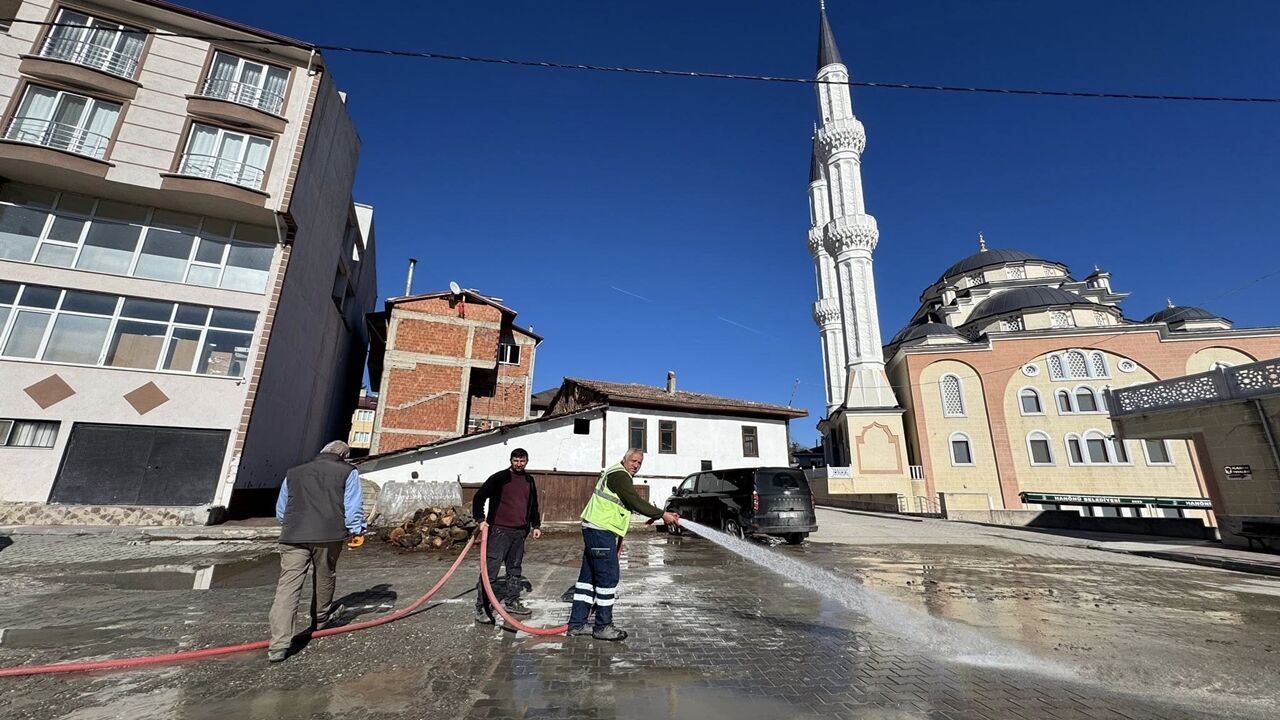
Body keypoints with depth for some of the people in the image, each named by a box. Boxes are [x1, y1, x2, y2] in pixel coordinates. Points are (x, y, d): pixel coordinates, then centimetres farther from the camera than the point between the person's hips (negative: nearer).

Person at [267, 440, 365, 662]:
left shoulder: (294, 473, 23)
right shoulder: (348, 472, 10)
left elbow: (280, 511, 29)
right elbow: (353, 508, 2)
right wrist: (356, 530, 14)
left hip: (293, 536, 2)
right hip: (329, 536, -2)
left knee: (287, 587, 1)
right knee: (325, 578, 19)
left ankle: (278, 645, -6)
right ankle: (320, 621, 39)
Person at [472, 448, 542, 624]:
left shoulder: (529, 481, 11)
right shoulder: (499, 478, -7)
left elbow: (533, 505, 20)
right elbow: (479, 497, -4)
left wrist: (536, 525, 14)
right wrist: (481, 519, -12)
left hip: (520, 532, 6)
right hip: (499, 530, -6)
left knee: (515, 570, 15)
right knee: (490, 570, -6)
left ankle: (511, 602, 29)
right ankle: (481, 608, 5)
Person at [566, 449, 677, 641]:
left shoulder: (620, 475, 19)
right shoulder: (619, 475, -14)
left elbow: (631, 504, 26)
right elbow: (636, 502, -21)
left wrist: (656, 515, 24)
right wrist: (662, 515, -15)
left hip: (596, 530, 11)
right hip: (601, 531, -11)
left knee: (589, 576, 14)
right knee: (608, 577, -2)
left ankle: (576, 624, 22)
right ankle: (603, 626, 10)